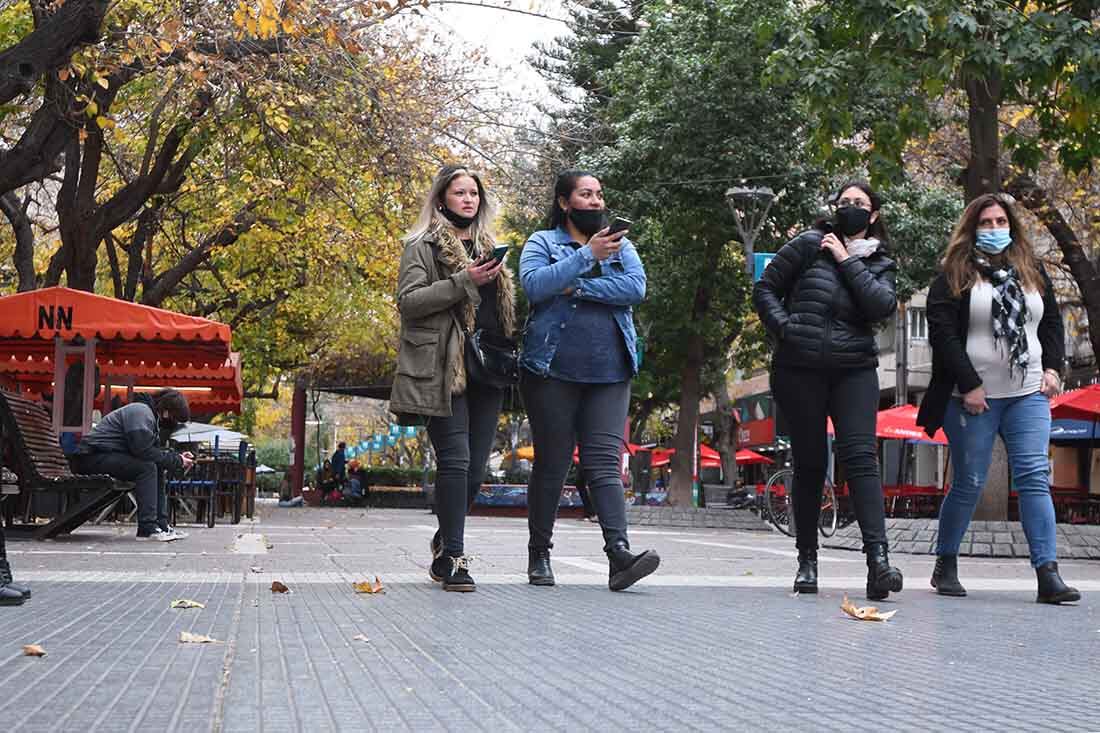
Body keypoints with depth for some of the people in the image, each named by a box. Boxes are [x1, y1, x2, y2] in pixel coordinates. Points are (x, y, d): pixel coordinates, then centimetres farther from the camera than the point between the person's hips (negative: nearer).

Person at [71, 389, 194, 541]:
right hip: (92, 457, -10)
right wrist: (177, 461, -17)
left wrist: (178, 457, -1)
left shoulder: (150, 415, 16)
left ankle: (161, 525, 1)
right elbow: (144, 451, -24)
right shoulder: (141, 412, -17)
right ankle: (147, 528, -25)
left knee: (157, 468, 6)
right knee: (147, 467, -24)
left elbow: (155, 450, 13)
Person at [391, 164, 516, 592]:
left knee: (476, 467, 5)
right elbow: (408, 300, -8)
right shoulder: (423, 246, 3)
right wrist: (463, 282, -17)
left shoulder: (489, 247, 23)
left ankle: (445, 541, 23)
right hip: (443, 368, -6)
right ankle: (452, 557, -9)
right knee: (455, 460, -13)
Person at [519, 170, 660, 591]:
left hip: (609, 372, 2)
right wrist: (587, 255, -20)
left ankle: (619, 553, -18)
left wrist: (577, 288, -10)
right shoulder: (542, 243, 7)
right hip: (552, 370, -2)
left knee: (604, 462, -7)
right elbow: (534, 285, -13)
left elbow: (636, 287, -3)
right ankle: (539, 555, 14)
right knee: (552, 464, 3)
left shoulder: (620, 245, 16)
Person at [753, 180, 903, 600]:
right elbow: (764, 289, 7)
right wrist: (785, 328, -8)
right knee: (810, 463, 3)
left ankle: (877, 557, -22)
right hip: (799, 369, -1)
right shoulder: (810, 245, 7)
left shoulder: (880, 264, 13)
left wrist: (847, 261, -6)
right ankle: (807, 560, 15)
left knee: (860, 456, -14)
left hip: (855, 369, 1)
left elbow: (883, 306, -7)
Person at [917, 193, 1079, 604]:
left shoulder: (1032, 271, 15)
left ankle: (1048, 574, -12)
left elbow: (1052, 322, 21)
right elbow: (942, 332, -8)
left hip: (1028, 395, 4)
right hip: (973, 399, -3)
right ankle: (945, 566, 18)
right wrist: (969, 385, -14)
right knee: (969, 484, 2)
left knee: (1035, 478, -8)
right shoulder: (954, 275, 0)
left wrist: (1052, 367, 5)